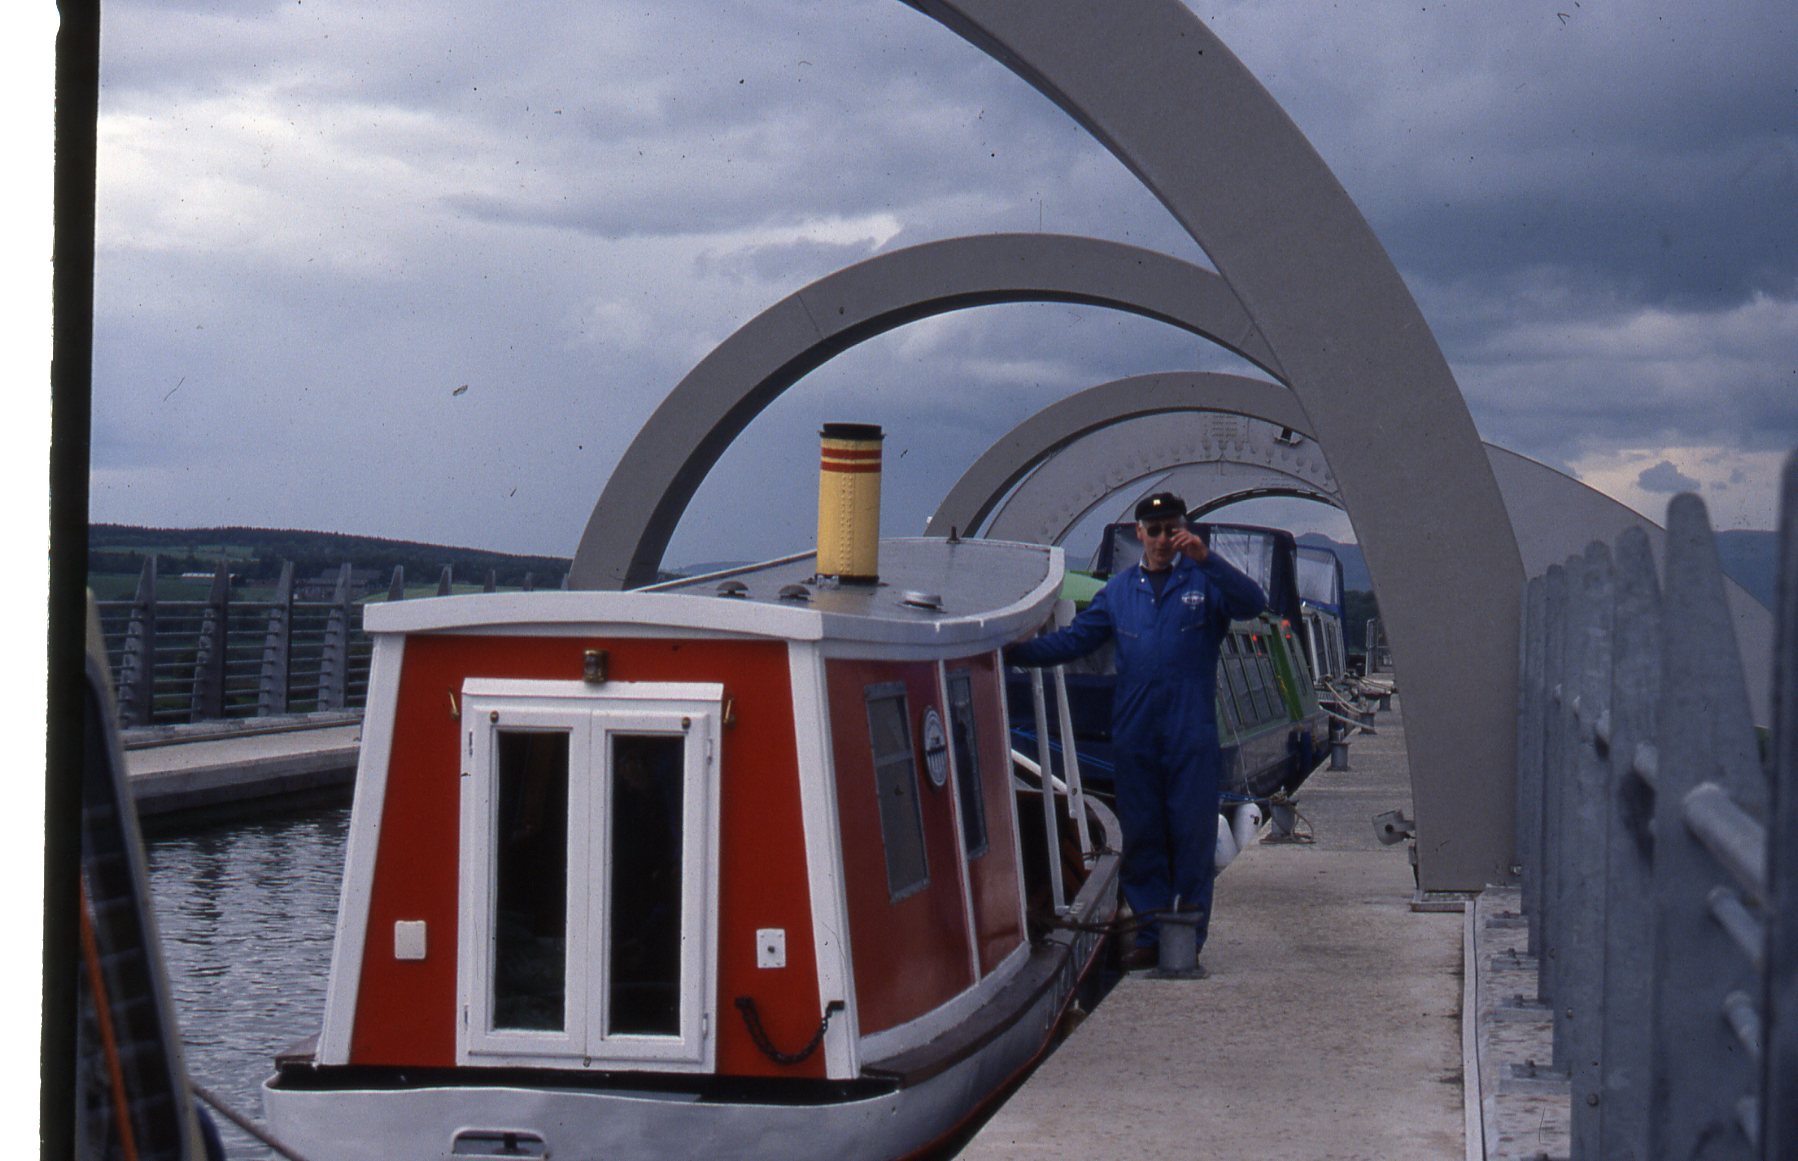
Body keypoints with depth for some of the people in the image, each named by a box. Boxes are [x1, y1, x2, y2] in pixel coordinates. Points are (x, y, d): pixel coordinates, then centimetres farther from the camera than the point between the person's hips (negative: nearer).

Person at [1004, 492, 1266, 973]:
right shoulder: (1118, 591, 14)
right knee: (1141, 838, 5)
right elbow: (1074, 639, 14)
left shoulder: (1204, 582, 5)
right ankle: (1150, 936, 12)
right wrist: (1016, 652, 2)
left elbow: (1253, 604, -12)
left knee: (1192, 836, -2)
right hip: (1134, 736, 3)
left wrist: (1206, 559, -23)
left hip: (1191, 737, -3)